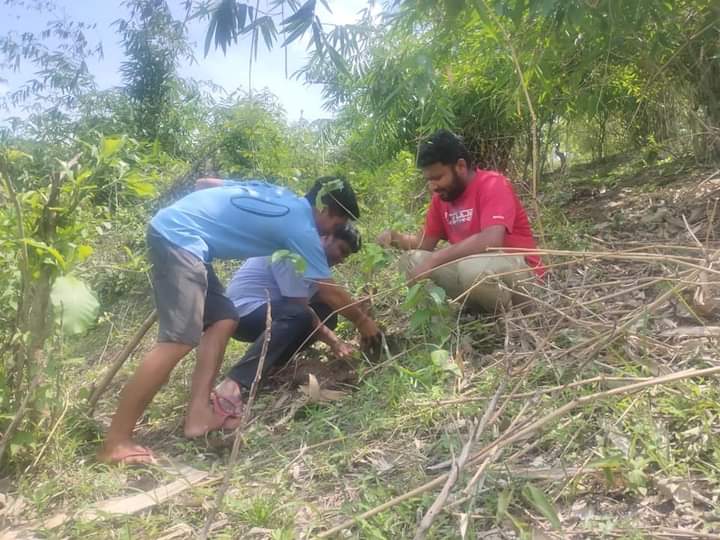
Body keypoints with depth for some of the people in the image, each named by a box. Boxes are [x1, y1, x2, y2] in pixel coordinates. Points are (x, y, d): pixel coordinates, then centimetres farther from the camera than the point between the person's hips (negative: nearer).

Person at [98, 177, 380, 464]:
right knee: (179, 340, -14)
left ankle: (198, 412, 5)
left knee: (223, 319, 8)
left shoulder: (278, 195, 18)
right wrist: (363, 321, 17)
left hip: (170, 227, 10)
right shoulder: (301, 226, -4)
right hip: (179, 238, -10)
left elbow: (204, 182, 22)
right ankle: (115, 444, -9)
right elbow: (329, 291, 3)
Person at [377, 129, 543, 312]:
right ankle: (480, 305, -2)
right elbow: (425, 242, 10)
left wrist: (434, 259, -31)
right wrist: (396, 238, -11)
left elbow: (491, 240, -31)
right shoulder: (441, 196, 6)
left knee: (472, 268, -38)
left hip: (521, 269, -7)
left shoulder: (492, 184, -16)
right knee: (413, 259, -7)